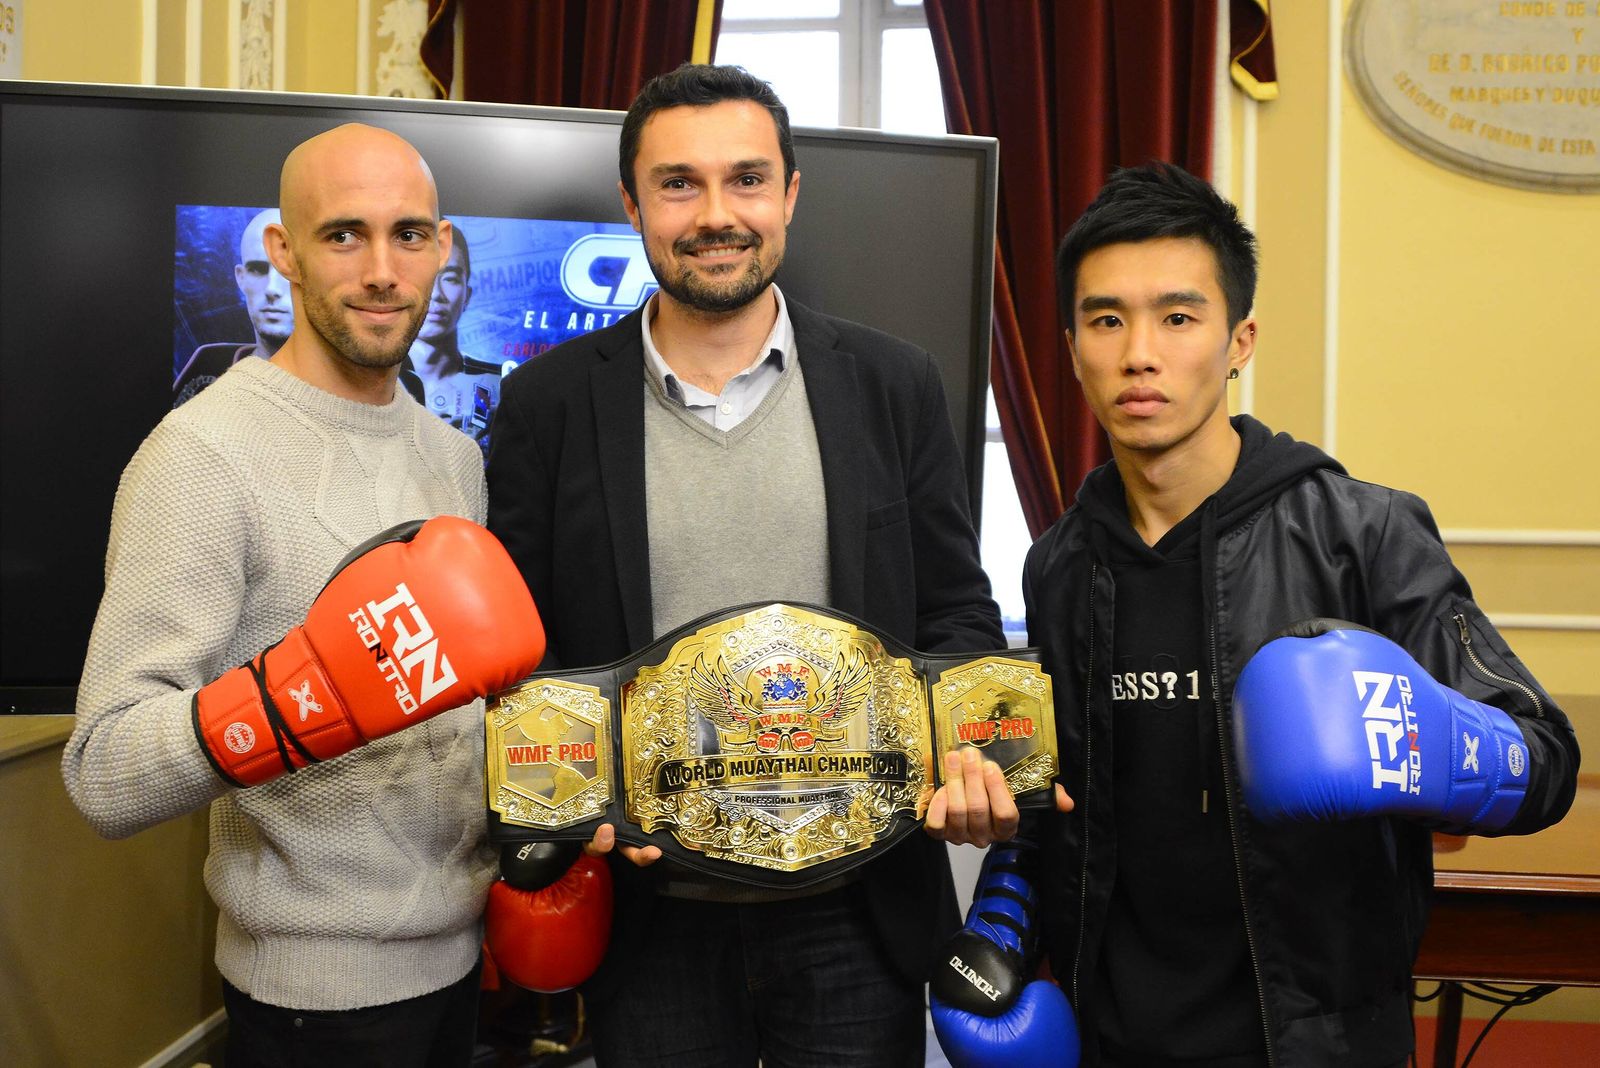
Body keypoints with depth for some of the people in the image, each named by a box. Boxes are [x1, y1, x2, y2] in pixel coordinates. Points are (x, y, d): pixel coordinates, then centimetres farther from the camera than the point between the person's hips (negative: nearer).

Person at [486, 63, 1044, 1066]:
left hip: (856, 910, 1)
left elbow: (957, 610, 4)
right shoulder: (549, 400, -1)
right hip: (653, 912, 0)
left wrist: (972, 747, -14)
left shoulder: (895, 383, 0)